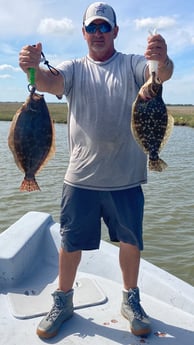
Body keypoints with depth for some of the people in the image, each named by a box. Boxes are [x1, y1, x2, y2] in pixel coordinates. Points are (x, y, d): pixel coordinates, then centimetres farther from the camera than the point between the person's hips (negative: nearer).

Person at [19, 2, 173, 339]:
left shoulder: (132, 64, 4)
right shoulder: (75, 69, 6)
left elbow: (161, 74, -17)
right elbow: (50, 82, -14)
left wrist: (162, 60, -41)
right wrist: (33, 68, -38)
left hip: (126, 177, 0)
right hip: (81, 176, 1)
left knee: (131, 240, 11)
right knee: (70, 241, 8)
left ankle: (131, 301, 33)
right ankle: (63, 302, 30)